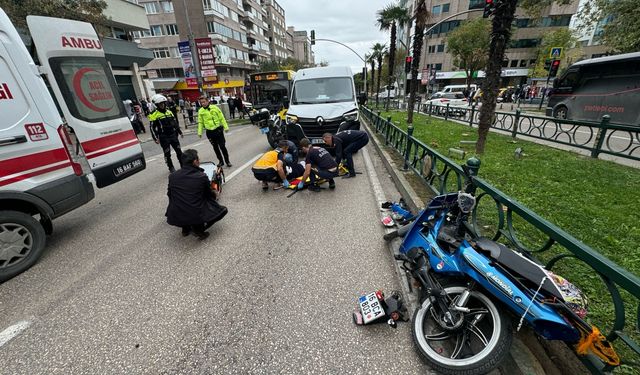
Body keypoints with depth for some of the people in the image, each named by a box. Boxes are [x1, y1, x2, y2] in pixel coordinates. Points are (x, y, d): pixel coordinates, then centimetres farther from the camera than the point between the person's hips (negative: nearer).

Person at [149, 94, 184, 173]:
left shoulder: (169, 111, 10)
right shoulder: (154, 114, -7)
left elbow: (175, 123, 17)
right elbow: (152, 127, -8)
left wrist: (180, 132, 16)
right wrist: (155, 138, -13)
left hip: (173, 135, 5)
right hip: (164, 137, -5)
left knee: (179, 151, 8)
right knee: (167, 153, 4)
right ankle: (171, 168, 15)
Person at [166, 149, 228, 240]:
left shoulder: (172, 176, 0)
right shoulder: (202, 176, -9)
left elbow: (170, 194, 15)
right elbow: (210, 195, 5)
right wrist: (214, 194, 29)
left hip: (174, 218, 5)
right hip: (196, 217, -4)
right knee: (223, 210, 14)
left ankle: (185, 228, 25)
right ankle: (199, 228, 5)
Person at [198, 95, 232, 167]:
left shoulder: (214, 107, -2)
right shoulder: (200, 111, 3)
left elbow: (221, 118, -1)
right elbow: (200, 122, 7)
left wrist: (226, 127, -4)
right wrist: (200, 132, 3)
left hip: (218, 129, -2)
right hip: (209, 132, 2)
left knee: (222, 146, -1)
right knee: (215, 147, 10)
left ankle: (227, 161, 11)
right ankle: (221, 161, 22)